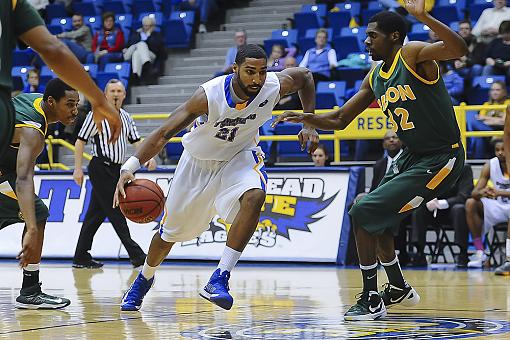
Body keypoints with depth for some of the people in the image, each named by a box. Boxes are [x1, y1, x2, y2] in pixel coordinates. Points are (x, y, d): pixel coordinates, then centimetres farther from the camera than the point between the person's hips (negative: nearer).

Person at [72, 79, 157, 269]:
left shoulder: (126, 118, 14)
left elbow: (136, 141, 14)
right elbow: (80, 141, -6)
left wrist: (149, 157, -5)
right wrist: (78, 168, -13)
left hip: (115, 169, 8)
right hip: (101, 169, -8)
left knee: (96, 214, 9)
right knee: (116, 212, -6)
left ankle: (81, 257, 13)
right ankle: (136, 255, -7)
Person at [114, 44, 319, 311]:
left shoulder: (275, 86, -26)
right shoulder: (209, 95, -36)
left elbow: (304, 76, -1)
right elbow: (163, 133, -35)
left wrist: (309, 124, -7)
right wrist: (129, 168, -47)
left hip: (239, 156, 1)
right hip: (199, 160, -1)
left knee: (254, 196, -34)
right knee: (171, 231, 14)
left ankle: (219, 279, -29)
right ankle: (144, 278, 46)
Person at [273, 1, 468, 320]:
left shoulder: (413, 54, -16)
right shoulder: (375, 79, 9)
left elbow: (459, 48, -35)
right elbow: (339, 120, 14)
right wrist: (305, 118, -4)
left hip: (441, 159, -9)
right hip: (413, 155, 9)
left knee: (364, 213, -12)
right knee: (376, 219, 22)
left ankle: (372, 300, -3)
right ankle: (399, 290, 41)